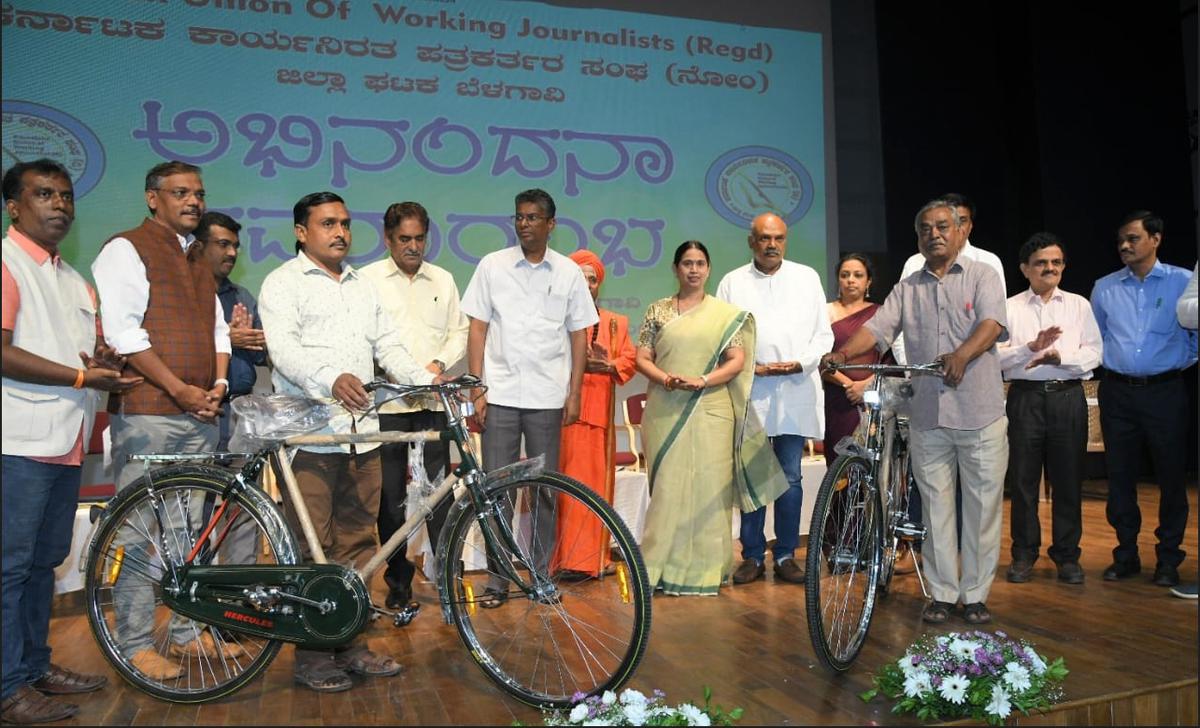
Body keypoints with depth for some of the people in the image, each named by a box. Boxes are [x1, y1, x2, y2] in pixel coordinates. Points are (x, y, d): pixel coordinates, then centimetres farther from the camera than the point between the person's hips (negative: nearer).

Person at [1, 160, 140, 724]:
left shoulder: (76, 283, 20)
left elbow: (92, 352, 26)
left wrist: (107, 358, 3)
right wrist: (81, 376, -17)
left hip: (66, 441, 8)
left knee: (46, 560, 15)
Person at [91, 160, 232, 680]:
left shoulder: (197, 262, 21)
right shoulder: (126, 249, -2)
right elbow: (121, 332, -12)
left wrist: (217, 385, 4)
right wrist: (180, 389, -14)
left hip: (200, 413, 7)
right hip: (147, 413, -7)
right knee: (138, 529, -2)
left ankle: (187, 630, 21)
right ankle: (136, 643, 8)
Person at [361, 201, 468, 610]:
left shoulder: (443, 280, 15)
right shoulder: (368, 279, 5)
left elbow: (459, 333, 13)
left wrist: (439, 364, -5)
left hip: (433, 400, 2)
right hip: (387, 401, -1)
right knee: (391, 495, 5)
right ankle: (398, 579, 17)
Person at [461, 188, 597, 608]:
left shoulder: (568, 272, 5)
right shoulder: (492, 266, 3)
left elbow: (578, 337, 7)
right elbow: (477, 330, 3)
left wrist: (574, 394, 1)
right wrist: (477, 391, -3)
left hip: (547, 398, 1)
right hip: (500, 395, 0)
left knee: (545, 490, 8)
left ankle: (542, 576, 21)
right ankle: (497, 580, 15)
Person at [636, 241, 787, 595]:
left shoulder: (726, 314, 7)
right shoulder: (657, 311, 10)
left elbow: (737, 361, 0)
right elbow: (642, 358, 6)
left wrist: (703, 381, -14)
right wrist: (666, 378, -13)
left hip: (710, 411, 0)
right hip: (666, 413, 1)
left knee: (708, 487, 0)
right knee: (667, 487, 2)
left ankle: (705, 567, 12)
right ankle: (660, 566, 10)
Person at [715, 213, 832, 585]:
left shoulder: (807, 278, 12)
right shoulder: (732, 282, 9)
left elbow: (823, 334, 9)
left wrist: (801, 363, -7)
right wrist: (751, 366, -8)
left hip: (796, 392, 1)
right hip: (749, 392, 0)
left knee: (790, 479, 4)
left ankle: (786, 555, 15)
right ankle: (753, 555, 14)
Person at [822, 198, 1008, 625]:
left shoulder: (982, 276, 5)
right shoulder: (907, 288, 13)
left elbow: (992, 323, -11)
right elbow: (877, 327, 1)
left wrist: (962, 354, -31)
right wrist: (844, 353, -19)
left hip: (979, 413, -2)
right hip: (928, 415, 2)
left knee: (982, 506, 3)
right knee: (936, 506, 7)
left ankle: (976, 595, 16)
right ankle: (942, 594, 17)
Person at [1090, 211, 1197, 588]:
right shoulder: (1104, 288, 7)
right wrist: (1110, 363, 10)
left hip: (1166, 391, -2)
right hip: (1117, 392, 2)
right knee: (1120, 476, 7)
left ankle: (1168, 559, 16)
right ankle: (1126, 554, 19)